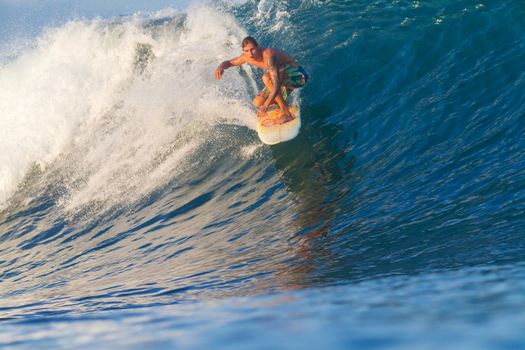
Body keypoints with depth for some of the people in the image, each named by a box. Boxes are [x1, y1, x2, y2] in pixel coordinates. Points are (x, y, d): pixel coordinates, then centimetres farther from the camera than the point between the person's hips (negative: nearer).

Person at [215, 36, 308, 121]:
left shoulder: (268, 55, -31)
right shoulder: (247, 57, -7)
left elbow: (277, 84, -40)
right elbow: (229, 62, 12)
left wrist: (265, 105, -49)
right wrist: (220, 67, -14)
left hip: (297, 75, -8)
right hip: (285, 82, 8)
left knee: (267, 77, -34)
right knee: (258, 102, -2)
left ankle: (286, 114, -29)